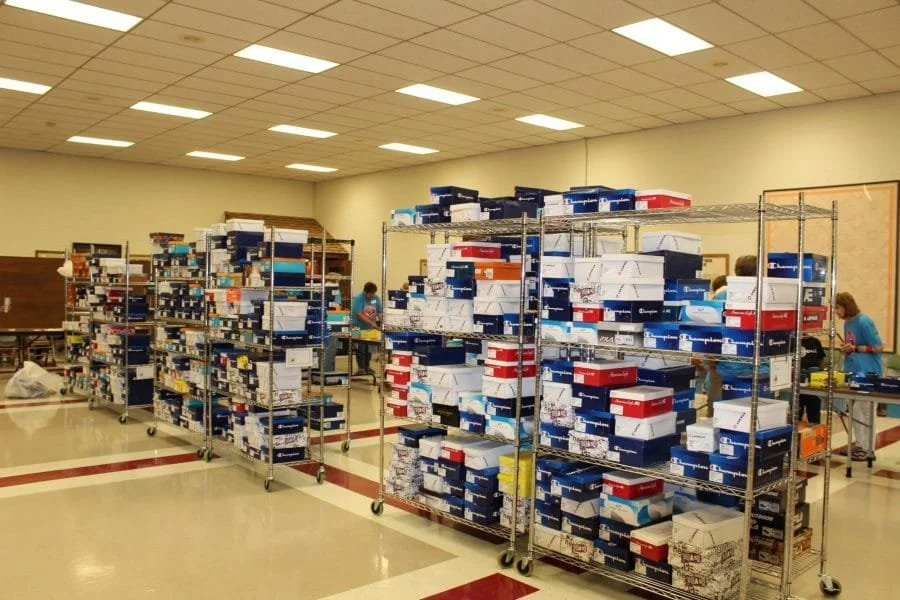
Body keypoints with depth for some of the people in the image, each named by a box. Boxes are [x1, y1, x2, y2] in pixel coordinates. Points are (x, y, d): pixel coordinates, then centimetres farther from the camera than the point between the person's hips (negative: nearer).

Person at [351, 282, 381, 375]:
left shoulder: (376, 298, 1)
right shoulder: (358, 298, -15)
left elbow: (379, 312, 3)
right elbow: (359, 314, -22)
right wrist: (372, 323, -27)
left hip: (371, 328, 5)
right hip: (359, 327, -5)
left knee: (369, 348, 11)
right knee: (361, 348, -2)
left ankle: (366, 367, 21)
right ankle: (361, 368, 5)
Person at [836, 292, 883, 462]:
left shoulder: (864, 322, -15)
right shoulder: (848, 323, 10)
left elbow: (878, 347, -14)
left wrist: (855, 348, -18)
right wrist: (846, 349, 3)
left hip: (867, 373, -8)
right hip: (854, 372, 8)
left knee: (863, 410, -3)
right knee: (856, 410, 12)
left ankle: (867, 448, 6)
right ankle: (861, 445, 21)